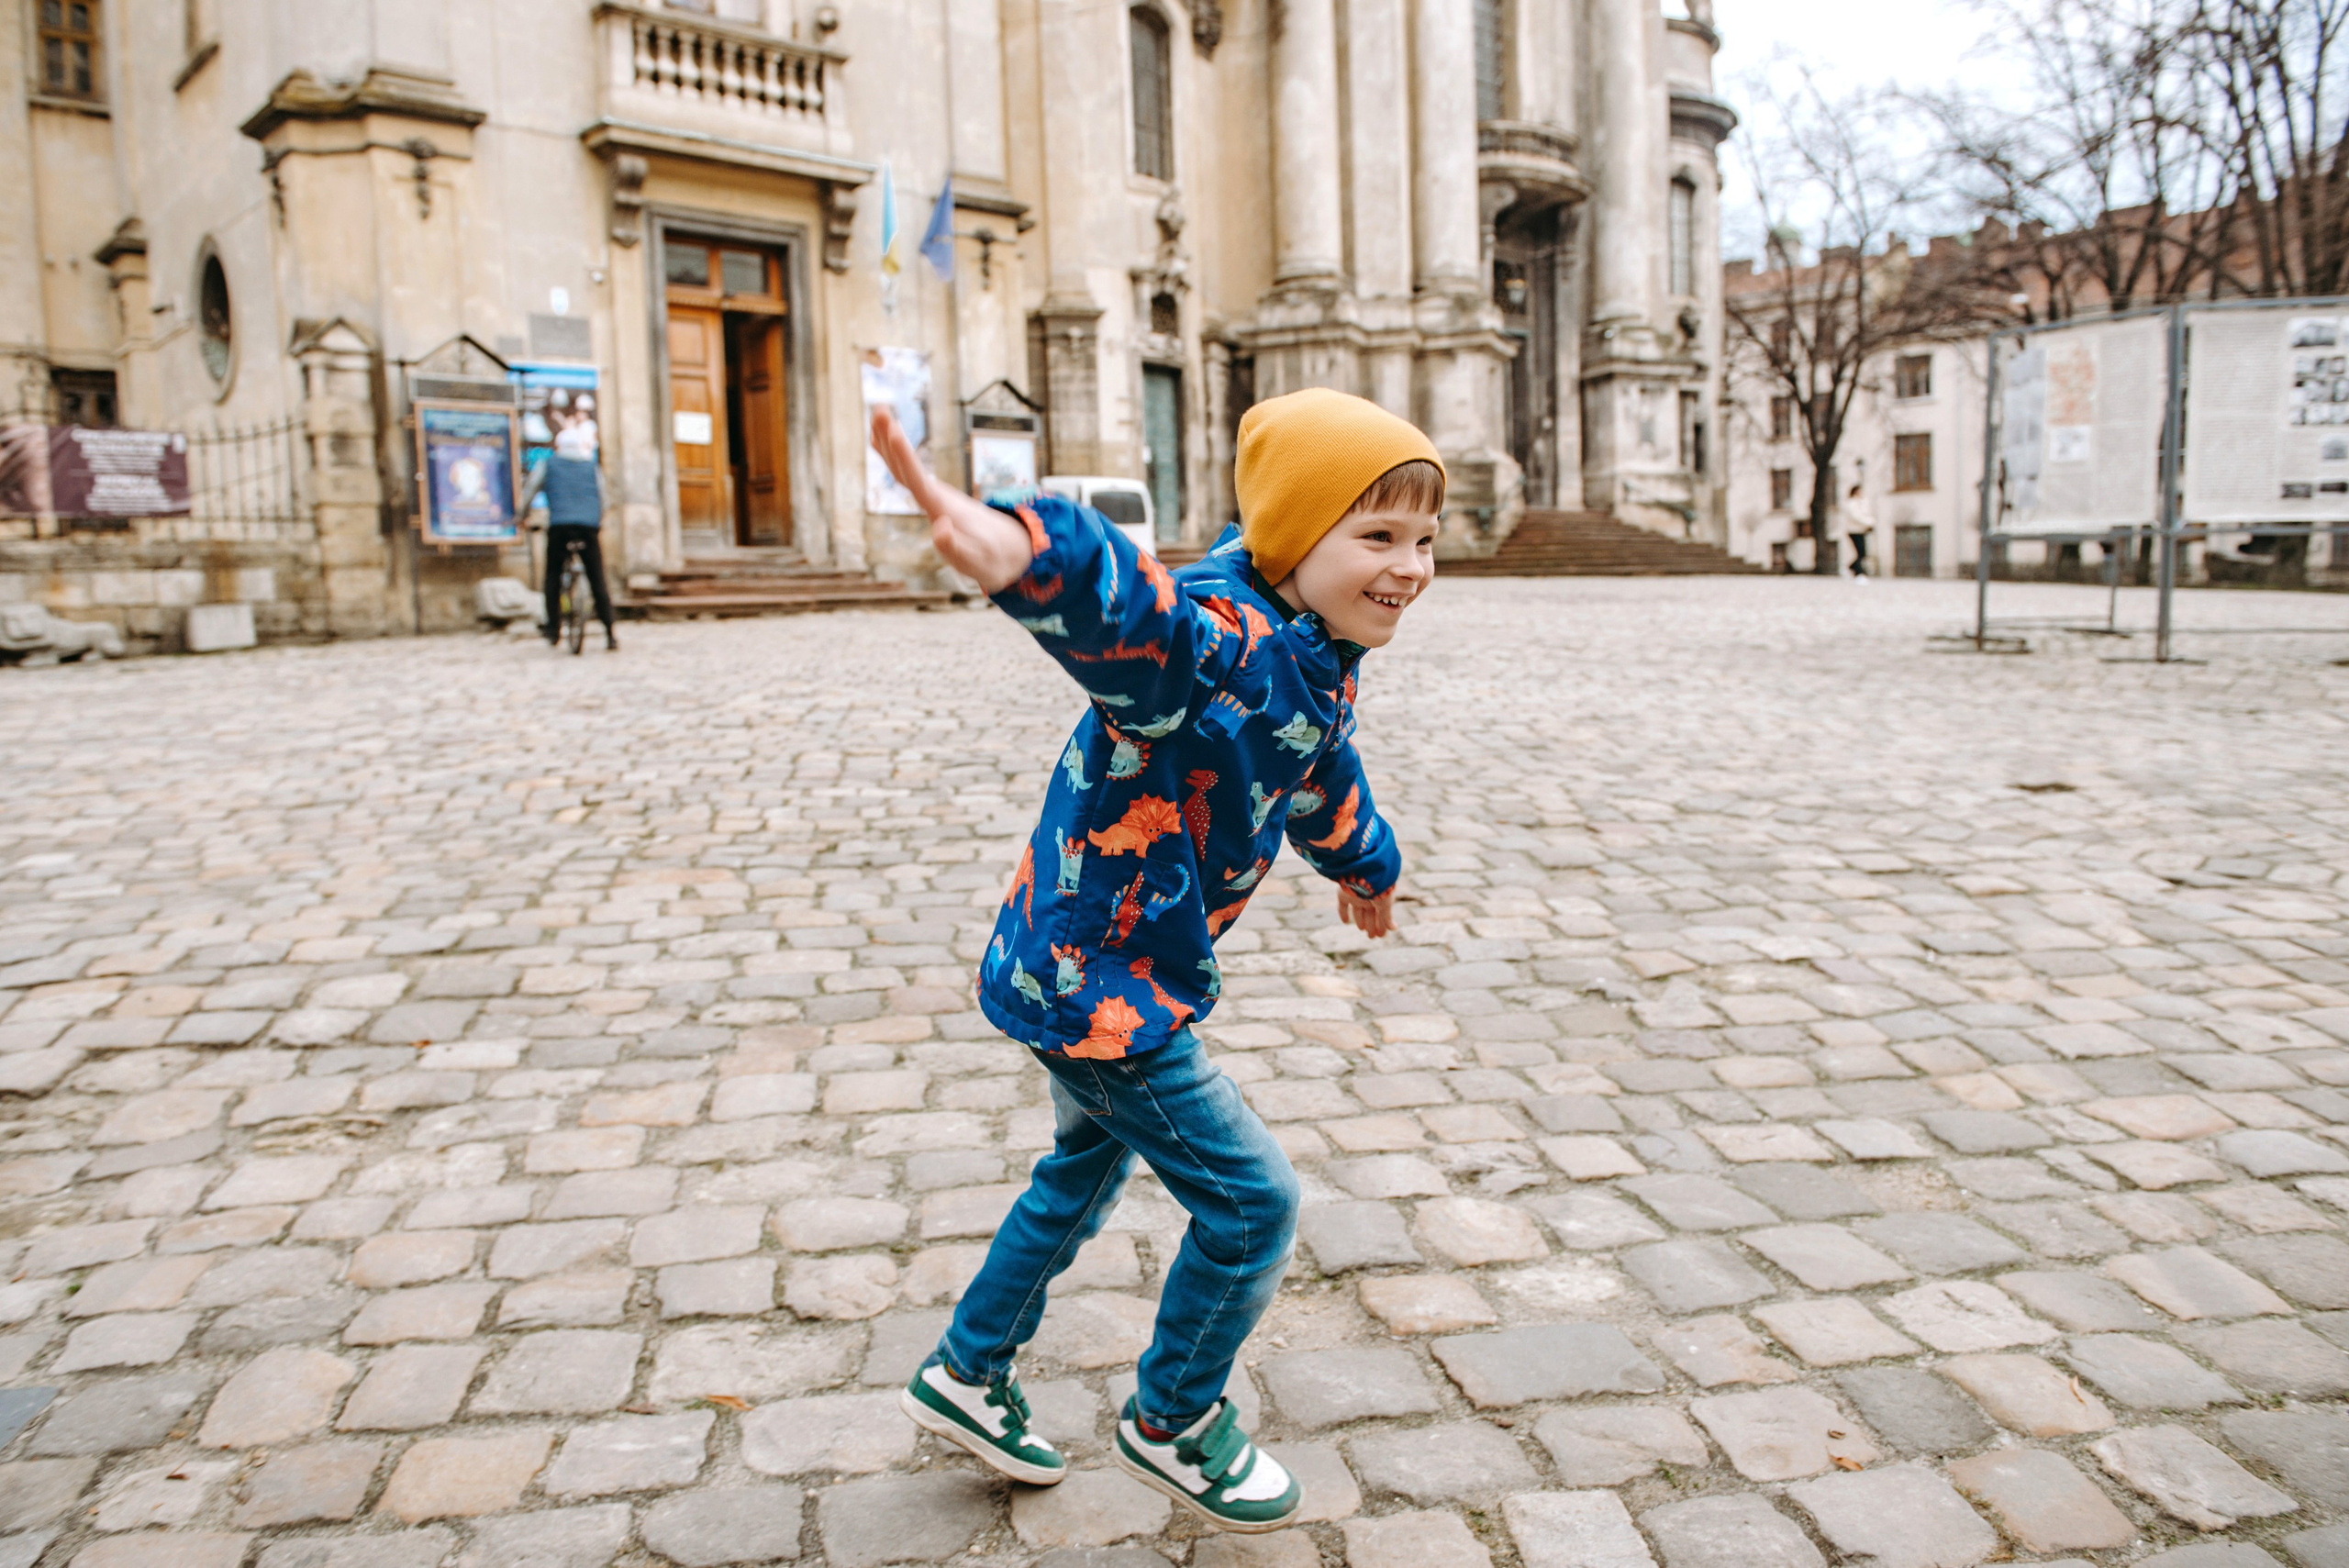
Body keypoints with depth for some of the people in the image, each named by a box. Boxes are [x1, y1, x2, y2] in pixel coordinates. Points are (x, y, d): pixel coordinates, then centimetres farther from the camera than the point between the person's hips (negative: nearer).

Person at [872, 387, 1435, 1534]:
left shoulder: (1316, 663, 2)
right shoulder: (1213, 640, -29)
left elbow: (1322, 779, 24)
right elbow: (1120, 602, -52)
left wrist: (1366, 865, 42)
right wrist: (1016, 548, -75)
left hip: (1093, 969, 10)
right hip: (1095, 979, -10)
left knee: (1087, 1168, 27)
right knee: (1248, 1200, 2)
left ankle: (968, 1374, 48)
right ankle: (1172, 1426, 28)